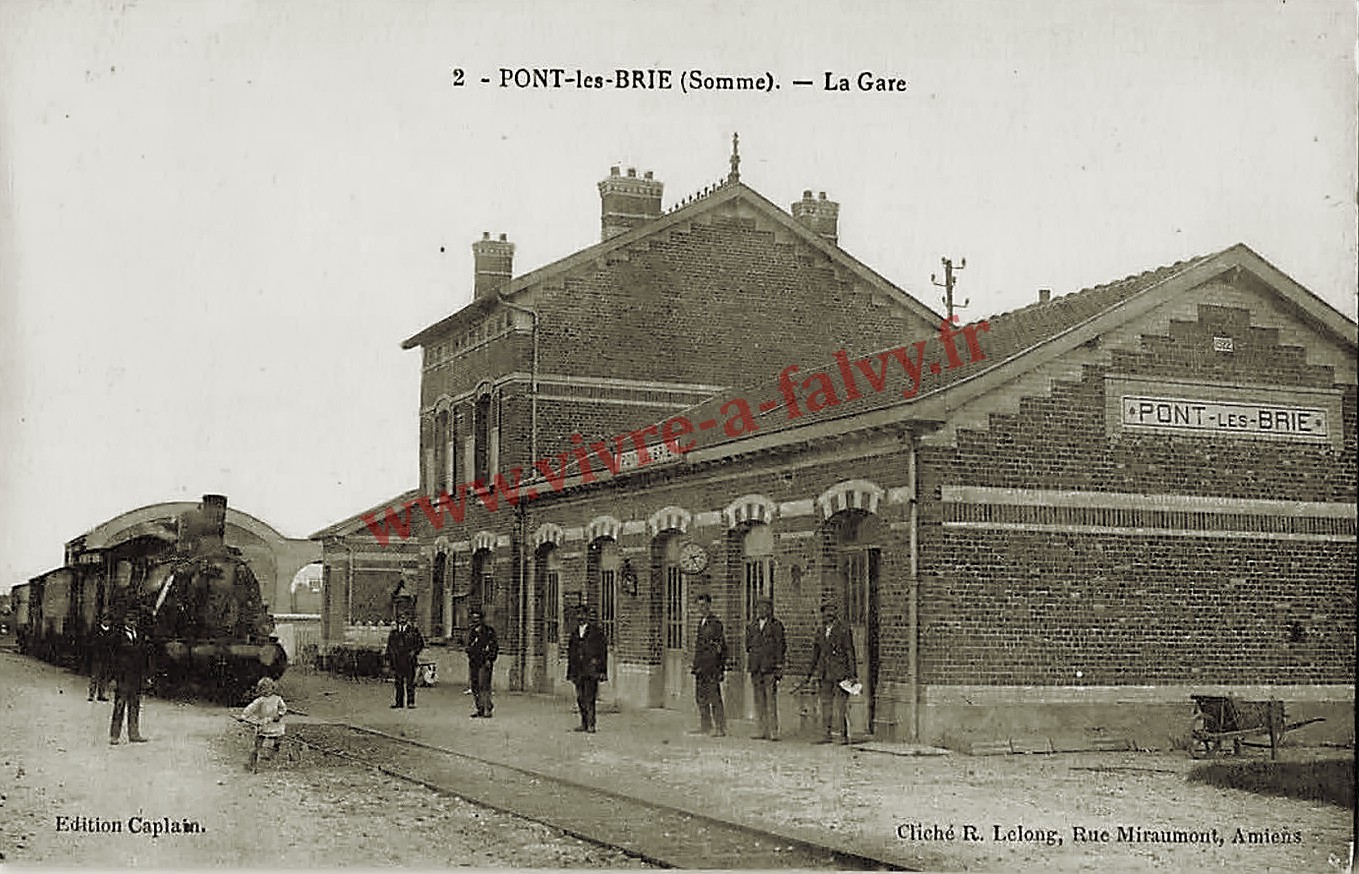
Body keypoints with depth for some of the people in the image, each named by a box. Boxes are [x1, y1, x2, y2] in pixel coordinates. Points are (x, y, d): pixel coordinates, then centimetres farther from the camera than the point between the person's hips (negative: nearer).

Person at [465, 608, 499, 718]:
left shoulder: (488, 631, -5)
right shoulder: (471, 632, 15)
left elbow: (494, 647, -7)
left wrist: (490, 659, -15)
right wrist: (469, 659, 21)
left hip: (484, 663, -7)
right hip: (473, 663, 7)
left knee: (484, 686, -12)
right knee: (475, 687, 7)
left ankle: (487, 710, -10)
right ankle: (480, 709, 14)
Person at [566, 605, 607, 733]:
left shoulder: (597, 632, 1)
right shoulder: (575, 633, 13)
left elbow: (603, 653, 1)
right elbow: (570, 653, 19)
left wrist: (602, 671, -3)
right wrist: (570, 672, 16)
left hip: (591, 670, -5)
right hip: (578, 671, 5)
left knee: (589, 698, -9)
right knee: (580, 698, 8)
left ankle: (591, 725, -7)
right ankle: (584, 724, 17)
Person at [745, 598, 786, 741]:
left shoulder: (776, 626, 0)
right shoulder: (752, 627, 16)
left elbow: (780, 647, -2)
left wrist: (779, 668, -8)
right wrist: (749, 668, 15)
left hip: (770, 668, -5)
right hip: (756, 668, 5)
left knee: (771, 700, -9)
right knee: (759, 701, 6)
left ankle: (773, 732, -8)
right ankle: (763, 731, 10)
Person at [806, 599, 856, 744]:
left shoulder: (843, 629, -4)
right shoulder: (820, 631, 13)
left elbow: (850, 651, -5)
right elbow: (815, 652, 20)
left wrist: (852, 673, -9)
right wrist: (810, 672, 19)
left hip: (840, 672, -6)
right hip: (825, 672, 6)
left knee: (839, 705, -9)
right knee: (825, 703, 7)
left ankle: (844, 735, -3)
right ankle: (828, 734, 14)